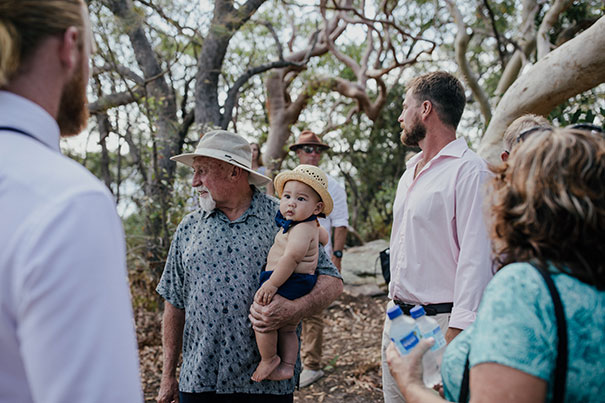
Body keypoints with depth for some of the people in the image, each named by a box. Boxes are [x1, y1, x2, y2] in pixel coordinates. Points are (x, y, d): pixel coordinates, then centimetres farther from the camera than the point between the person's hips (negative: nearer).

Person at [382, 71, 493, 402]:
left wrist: (457, 333, -24)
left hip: (440, 323, -8)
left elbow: (476, 261, -19)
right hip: (396, 318, 8)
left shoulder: (470, 171, -13)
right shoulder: (411, 172, 16)